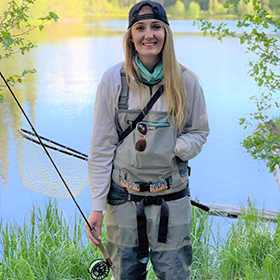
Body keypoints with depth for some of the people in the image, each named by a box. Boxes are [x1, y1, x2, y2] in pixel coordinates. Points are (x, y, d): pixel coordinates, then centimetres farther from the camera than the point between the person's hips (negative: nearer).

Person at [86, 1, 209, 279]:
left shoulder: (185, 81, -3)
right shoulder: (113, 79, -5)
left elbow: (199, 131, 9)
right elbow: (101, 146, -2)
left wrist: (173, 149, -14)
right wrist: (97, 206, -4)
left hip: (172, 197, 0)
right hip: (123, 196, 0)